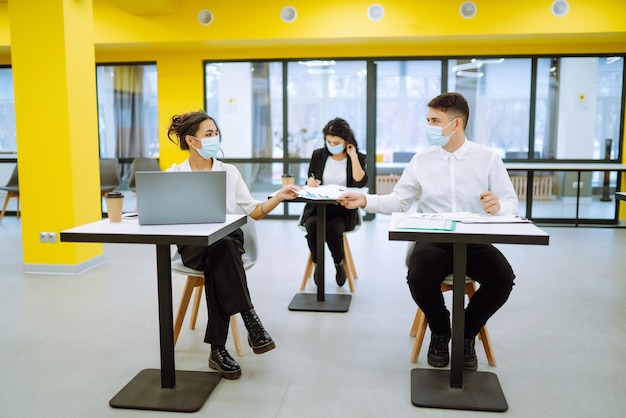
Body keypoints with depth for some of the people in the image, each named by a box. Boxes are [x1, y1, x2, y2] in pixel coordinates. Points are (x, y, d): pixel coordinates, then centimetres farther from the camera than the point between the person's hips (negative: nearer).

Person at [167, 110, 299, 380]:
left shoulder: (229, 172, 7)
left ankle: (217, 349, -32)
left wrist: (278, 197, -11)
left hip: (228, 241, 1)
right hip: (192, 246, -1)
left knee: (217, 255, -35)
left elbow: (255, 212, 6)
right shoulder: (174, 174, 3)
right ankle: (249, 318, -35)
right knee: (219, 248, -37)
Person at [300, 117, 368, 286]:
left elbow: (360, 182, -16)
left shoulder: (357, 158, 3)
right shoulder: (318, 155, 9)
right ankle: (316, 263, -5)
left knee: (333, 228, -33)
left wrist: (353, 156, -13)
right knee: (312, 225, -32)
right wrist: (310, 182, -9)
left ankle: (339, 262, 0)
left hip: (343, 210, -2)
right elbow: (310, 182, 16)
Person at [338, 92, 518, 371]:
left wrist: (499, 206, -24)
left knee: (503, 277, -29)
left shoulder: (488, 158, 2)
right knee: (418, 276, -32)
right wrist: (365, 201, -6)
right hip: (433, 241, 0)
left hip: (476, 242, 0)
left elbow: (511, 204, -1)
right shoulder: (421, 160, 7)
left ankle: (467, 332, 3)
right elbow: (398, 202, 8)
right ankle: (440, 330, 5)